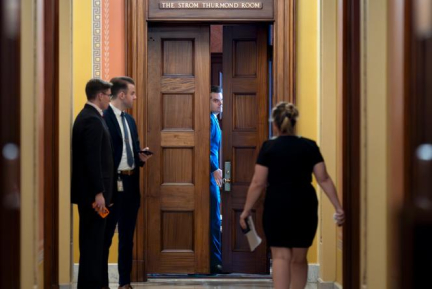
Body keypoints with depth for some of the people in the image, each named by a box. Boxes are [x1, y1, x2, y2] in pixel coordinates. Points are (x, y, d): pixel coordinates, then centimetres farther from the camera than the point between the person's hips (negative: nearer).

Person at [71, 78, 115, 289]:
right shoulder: (93, 120, -17)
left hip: (89, 190, 10)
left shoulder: (87, 116, 14)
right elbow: (93, 160, -22)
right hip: (92, 192, -10)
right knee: (93, 242, -5)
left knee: (92, 241, 14)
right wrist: (98, 192, -22)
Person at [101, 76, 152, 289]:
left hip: (131, 184, 8)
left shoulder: (130, 120, 15)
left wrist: (141, 157, 0)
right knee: (105, 236, 1)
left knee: (127, 237, 13)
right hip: (112, 184, -8)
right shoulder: (103, 118, -12)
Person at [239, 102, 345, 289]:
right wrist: (338, 207, 1)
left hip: (277, 207, -3)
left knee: (281, 256, -1)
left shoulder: (269, 147, -4)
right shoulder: (310, 146, 4)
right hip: (305, 207, 3)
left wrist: (246, 211, 3)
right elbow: (324, 179, -1)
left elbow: (258, 184, -5)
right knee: (299, 258, 14)